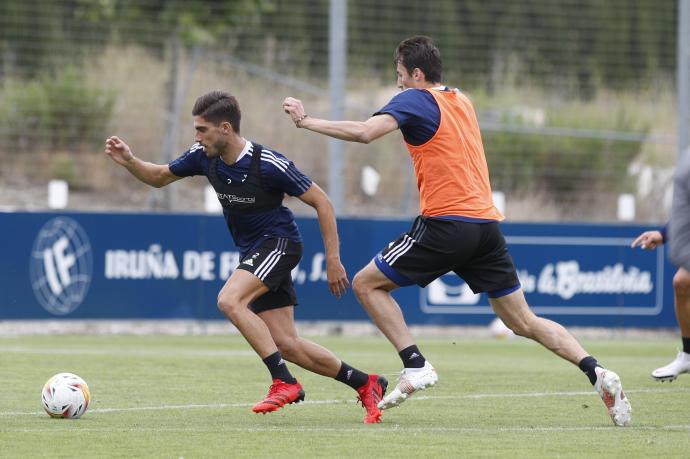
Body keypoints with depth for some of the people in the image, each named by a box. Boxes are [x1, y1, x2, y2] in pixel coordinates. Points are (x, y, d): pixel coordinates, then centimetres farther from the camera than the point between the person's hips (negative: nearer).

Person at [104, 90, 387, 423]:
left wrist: (333, 259, -16)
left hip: (278, 243, -7)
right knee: (287, 345, 1)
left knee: (229, 300, -29)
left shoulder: (269, 165, -23)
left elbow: (321, 202, -15)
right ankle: (365, 384, 15)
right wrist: (129, 161, -10)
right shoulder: (204, 156, -6)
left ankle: (284, 382, -23)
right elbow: (159, 177, 10)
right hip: (251, 251, 7)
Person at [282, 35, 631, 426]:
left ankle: (415, 366, -6)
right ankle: (597, 372, -6)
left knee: (367, 284, 6)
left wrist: (307, 121, -10)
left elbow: (364, 132, -18)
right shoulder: (462, 101, 18)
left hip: (446, 225, -7)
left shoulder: (415, 100, -4)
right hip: (487, 224, 7)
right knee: (524, 321, 10)